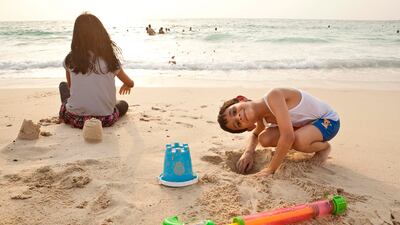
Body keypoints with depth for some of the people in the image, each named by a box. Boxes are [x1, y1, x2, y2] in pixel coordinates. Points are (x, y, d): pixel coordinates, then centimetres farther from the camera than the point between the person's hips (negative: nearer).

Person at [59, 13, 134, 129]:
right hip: (105, 120, 2)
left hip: (75, 119, -1)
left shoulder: (70, 59, -4)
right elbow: (130, 83, 14)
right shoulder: (110, 59, -5)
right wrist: (126, 85, 39)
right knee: (123, 104, 34)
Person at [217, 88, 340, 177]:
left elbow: (288, 137, -41)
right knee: (265, 139, -11)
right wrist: (248, 152, -9)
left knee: (299, 140, -37)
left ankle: (324, 147, -1)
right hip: (306, 123, 7)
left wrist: (270, 170, -31)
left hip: (328, 120, -7)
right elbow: (255, 134, 14)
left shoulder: (273, 96, -34)